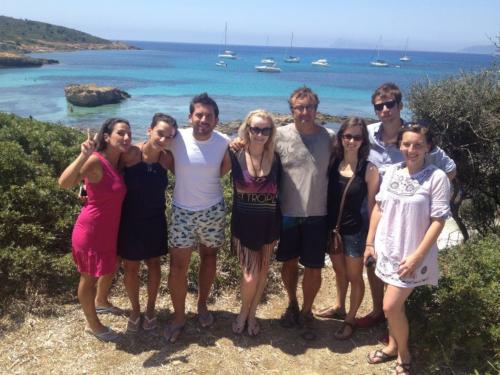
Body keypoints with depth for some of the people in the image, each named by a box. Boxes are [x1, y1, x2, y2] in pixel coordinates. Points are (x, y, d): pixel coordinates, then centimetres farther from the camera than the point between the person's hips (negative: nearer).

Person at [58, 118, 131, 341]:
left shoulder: (118, 162, 2)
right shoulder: (96, 161, -23)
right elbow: (64, 183, -36)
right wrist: (83, 155, -46)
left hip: (108, 230, 8)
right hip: (92, 231, -8)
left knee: (109, 270, 28)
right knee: (89, 278, 13)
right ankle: (92, 324, 32)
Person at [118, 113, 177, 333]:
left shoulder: (167, 159, -12)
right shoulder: (130, 154, -20)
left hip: (155, 222, 2)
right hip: (129, 220, -2)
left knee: (153, 264, 17)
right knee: (130, 267, 11)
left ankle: (150, 308, 39)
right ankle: (135, 309, 36)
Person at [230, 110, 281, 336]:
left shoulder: (275, 159, -4)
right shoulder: (236, 157, -9)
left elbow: (278, 192, 2)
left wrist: (279, 226, 2)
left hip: (268, 224, 2)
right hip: (244, 224, -2)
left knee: (262, 271, 13)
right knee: (250, 275, -5)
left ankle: (252, 314, 35)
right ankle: (243, 312, 25)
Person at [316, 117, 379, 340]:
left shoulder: (369, 169, -14)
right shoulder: (333, 162, -4)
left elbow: (373, 206, -9)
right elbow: (327, 196, 1)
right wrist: (325, 227, -3)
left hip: (354, 231, -4)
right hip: (332, 228, 4)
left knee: (354, 277, 13)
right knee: (339, 272, 25)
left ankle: (350, 319, 32)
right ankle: (339, 307, 47)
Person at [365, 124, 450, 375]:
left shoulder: (437, 177, -14)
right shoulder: (392, 171, 1)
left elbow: (438, 221, -13)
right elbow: (378, 208, 8)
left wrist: (417, 256, -16)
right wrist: (369, 242, 7)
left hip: (411, 254, -5)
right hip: (387, 248, 5)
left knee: (390, 306, -5)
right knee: (395, 303, 17)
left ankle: (404, 355, 20)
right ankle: (393, 346, 38)